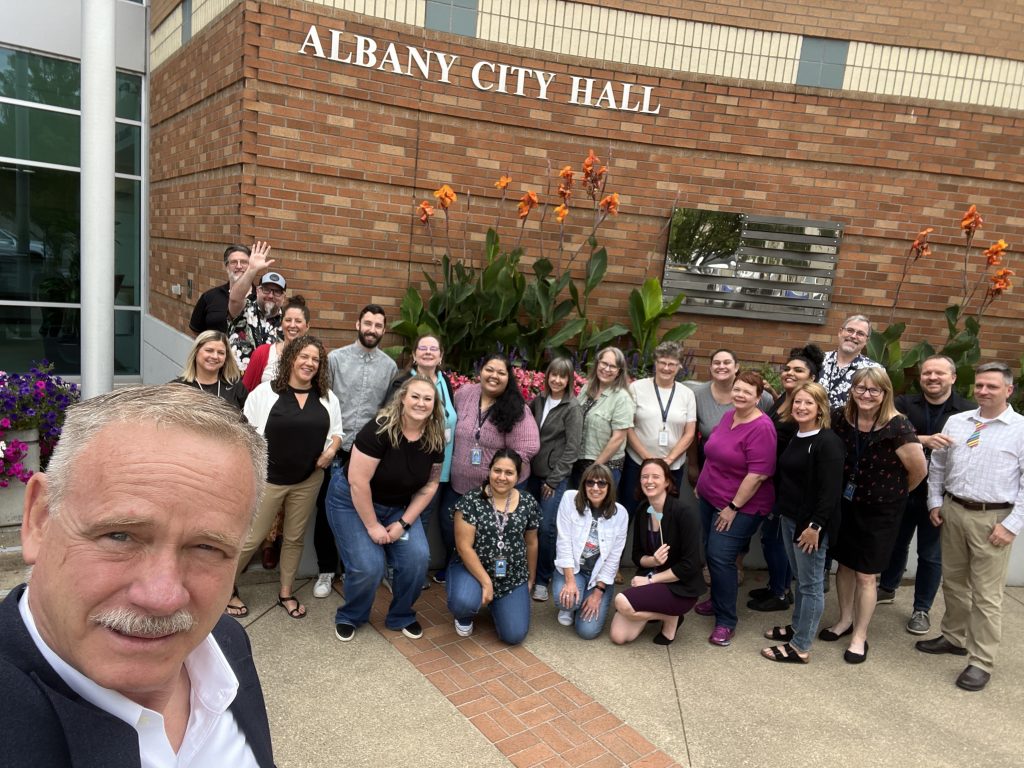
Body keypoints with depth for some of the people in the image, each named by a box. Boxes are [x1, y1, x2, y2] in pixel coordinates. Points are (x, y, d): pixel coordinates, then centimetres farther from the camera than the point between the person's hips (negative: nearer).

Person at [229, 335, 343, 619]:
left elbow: (336, 430, 14)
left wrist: (332, 448, -7)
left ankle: (286, 593, 31)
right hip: (268, 479, -3)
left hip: (308, 480, 4)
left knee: (295, 538, 15)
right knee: (251, 539, 4)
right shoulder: (265, 392, -8)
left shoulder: (328, 398, 3)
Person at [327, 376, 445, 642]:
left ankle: (401, 617, 14)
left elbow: (429, 485, -2)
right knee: (368, 566, -17)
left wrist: (404, 523, -9)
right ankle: (349, 617, 15)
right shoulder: (380, 430, -27)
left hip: (398, 507, 5)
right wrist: (372, 526, -19)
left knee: (417, 558, -13)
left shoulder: (435, 440, -10)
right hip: (353, 503, -5)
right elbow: (358, 481, -26)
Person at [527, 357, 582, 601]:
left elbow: (572, 448, -10)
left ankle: (542, 579, 9)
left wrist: (553, 479, -10)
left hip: (556, 477, -4)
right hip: (533, 473, 4)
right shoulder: (539, 400, 6)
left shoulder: (572, 408, -8)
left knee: (547, 528, -7)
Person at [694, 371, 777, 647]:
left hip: (739, 506, -8)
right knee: (711, 553, 15)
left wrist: (733, 507, -19)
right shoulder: (728, 416, 5)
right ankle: (718, 599, 35)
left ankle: (726, 621, 5)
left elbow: (757, 475, -23)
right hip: (711, 498, 8)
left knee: (721, 558, -9)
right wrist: (702, 484, 18)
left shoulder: (762, 428, -20)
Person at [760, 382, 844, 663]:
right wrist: (780, 509, 13)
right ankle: (797, 627, 33)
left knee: (811, 583, 2)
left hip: (811, 522, -8)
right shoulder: (793, 437, 10)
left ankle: (800, 647, 9)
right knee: (799, 578, 19)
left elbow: (831, 490, -20)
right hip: (789, 517, 8)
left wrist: (815, 525, -22)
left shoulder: (828, 442, -16)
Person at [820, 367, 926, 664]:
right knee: (844, 564, 18)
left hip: (881, 510, -4)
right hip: (844, 503, 4)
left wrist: (895, 493, 2)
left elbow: (919, 470, -13)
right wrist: (837, 490, 5)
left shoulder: (897, 426, -23)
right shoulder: (841, 418, -10)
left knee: (865, 575, 6)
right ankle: (845, 620, 39)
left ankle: (860, 636, 25)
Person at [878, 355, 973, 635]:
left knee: (931, 555, 10)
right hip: (902, 490, 2)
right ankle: (887, 589, 42)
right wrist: (924, 440, -33)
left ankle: (922, 609, 27)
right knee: (896, 544, 20)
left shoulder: (969, 411, -6)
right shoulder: (903, 404, -3)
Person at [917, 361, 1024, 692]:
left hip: (993, 518, -5)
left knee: (986, 593, 3)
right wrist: (935, 502, 9)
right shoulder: (956, 422, 6)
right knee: (953, 581, 18)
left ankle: (981, 662, 14)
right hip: (952, 510, 5)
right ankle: (954, 637, 36)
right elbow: (937, 465, 14)